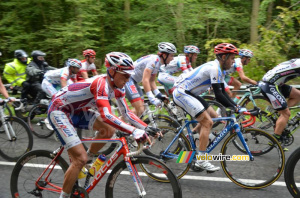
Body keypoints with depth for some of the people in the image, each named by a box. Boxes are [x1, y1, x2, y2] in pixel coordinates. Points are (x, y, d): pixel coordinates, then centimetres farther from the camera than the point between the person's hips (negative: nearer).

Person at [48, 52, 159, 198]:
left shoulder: (118, 87, -4)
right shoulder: (101, 83, -30)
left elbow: (126, 113, -1)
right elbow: (106, 116, -42)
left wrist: (147, 129, -12)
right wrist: (134, 131, -46)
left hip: (76, 111, 9)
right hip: (59, 110, -8)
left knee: (109, 130, -5)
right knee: (80, 159, -14)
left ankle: (88, 160, 14)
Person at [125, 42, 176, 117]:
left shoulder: (158, 62, 8)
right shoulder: (154, 60, -21)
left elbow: (151, 81, 13)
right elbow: (145, 80, -28)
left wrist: (158, 94, 3)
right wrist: (152, 98, -31)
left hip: (133, 80, 10)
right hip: (126, 78, -10)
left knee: (140, 110, 9)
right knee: (139, 110, -16)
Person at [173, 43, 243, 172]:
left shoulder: (218, 69, 12)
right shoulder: (214, 68, -19)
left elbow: (223, 93, 13)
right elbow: (218, 95, -23)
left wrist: (235, 106, 4)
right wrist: (234, 108, -17)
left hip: (189, 93, 10)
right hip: (182, 93, -10)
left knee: (212, 114, 13)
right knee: (207, 122, -13)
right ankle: (201, 160, -8)